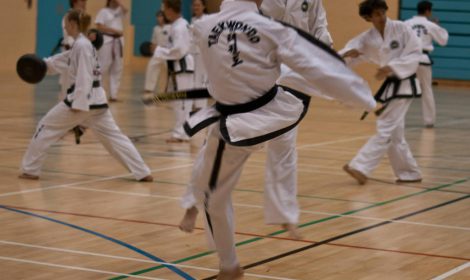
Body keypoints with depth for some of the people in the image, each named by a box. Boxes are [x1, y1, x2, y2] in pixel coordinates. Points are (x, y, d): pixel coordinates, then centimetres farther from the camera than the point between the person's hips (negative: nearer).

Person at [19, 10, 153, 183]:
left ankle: (30, 170, 10)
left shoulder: (81, 45, -14)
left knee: (46, 128, 3)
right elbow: (62, 61, 29)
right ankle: (142, 173, 2)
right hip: (95, 100, 9)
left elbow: (84, 77, -20)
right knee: (113, 136, 8)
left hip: (82, 99, -9)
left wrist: (79, 104, -23)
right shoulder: (81, 45, 17)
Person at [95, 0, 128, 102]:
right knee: (102, 67, -9)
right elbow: (99, 27, -12)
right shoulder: (103, 11, -2)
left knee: (117, 69, 6)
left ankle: (113, 94, 11)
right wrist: (115, 31, -14)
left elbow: (125, 10, -12)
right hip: (107, 41, -5)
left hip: (118, 41, 5)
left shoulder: (120, 10, 11)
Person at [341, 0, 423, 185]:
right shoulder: (367, 38, 0)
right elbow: (351, 50, -11)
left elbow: (415, 54, -13)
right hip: (390, 85, 7)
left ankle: (361, 168, -15)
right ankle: (409, 173, 21)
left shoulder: (401, 28, -12)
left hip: (404, 85, -7)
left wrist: (392, 68, -25)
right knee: (394, 133, 11)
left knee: (385, 129, -11)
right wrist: (348, 54, -36)